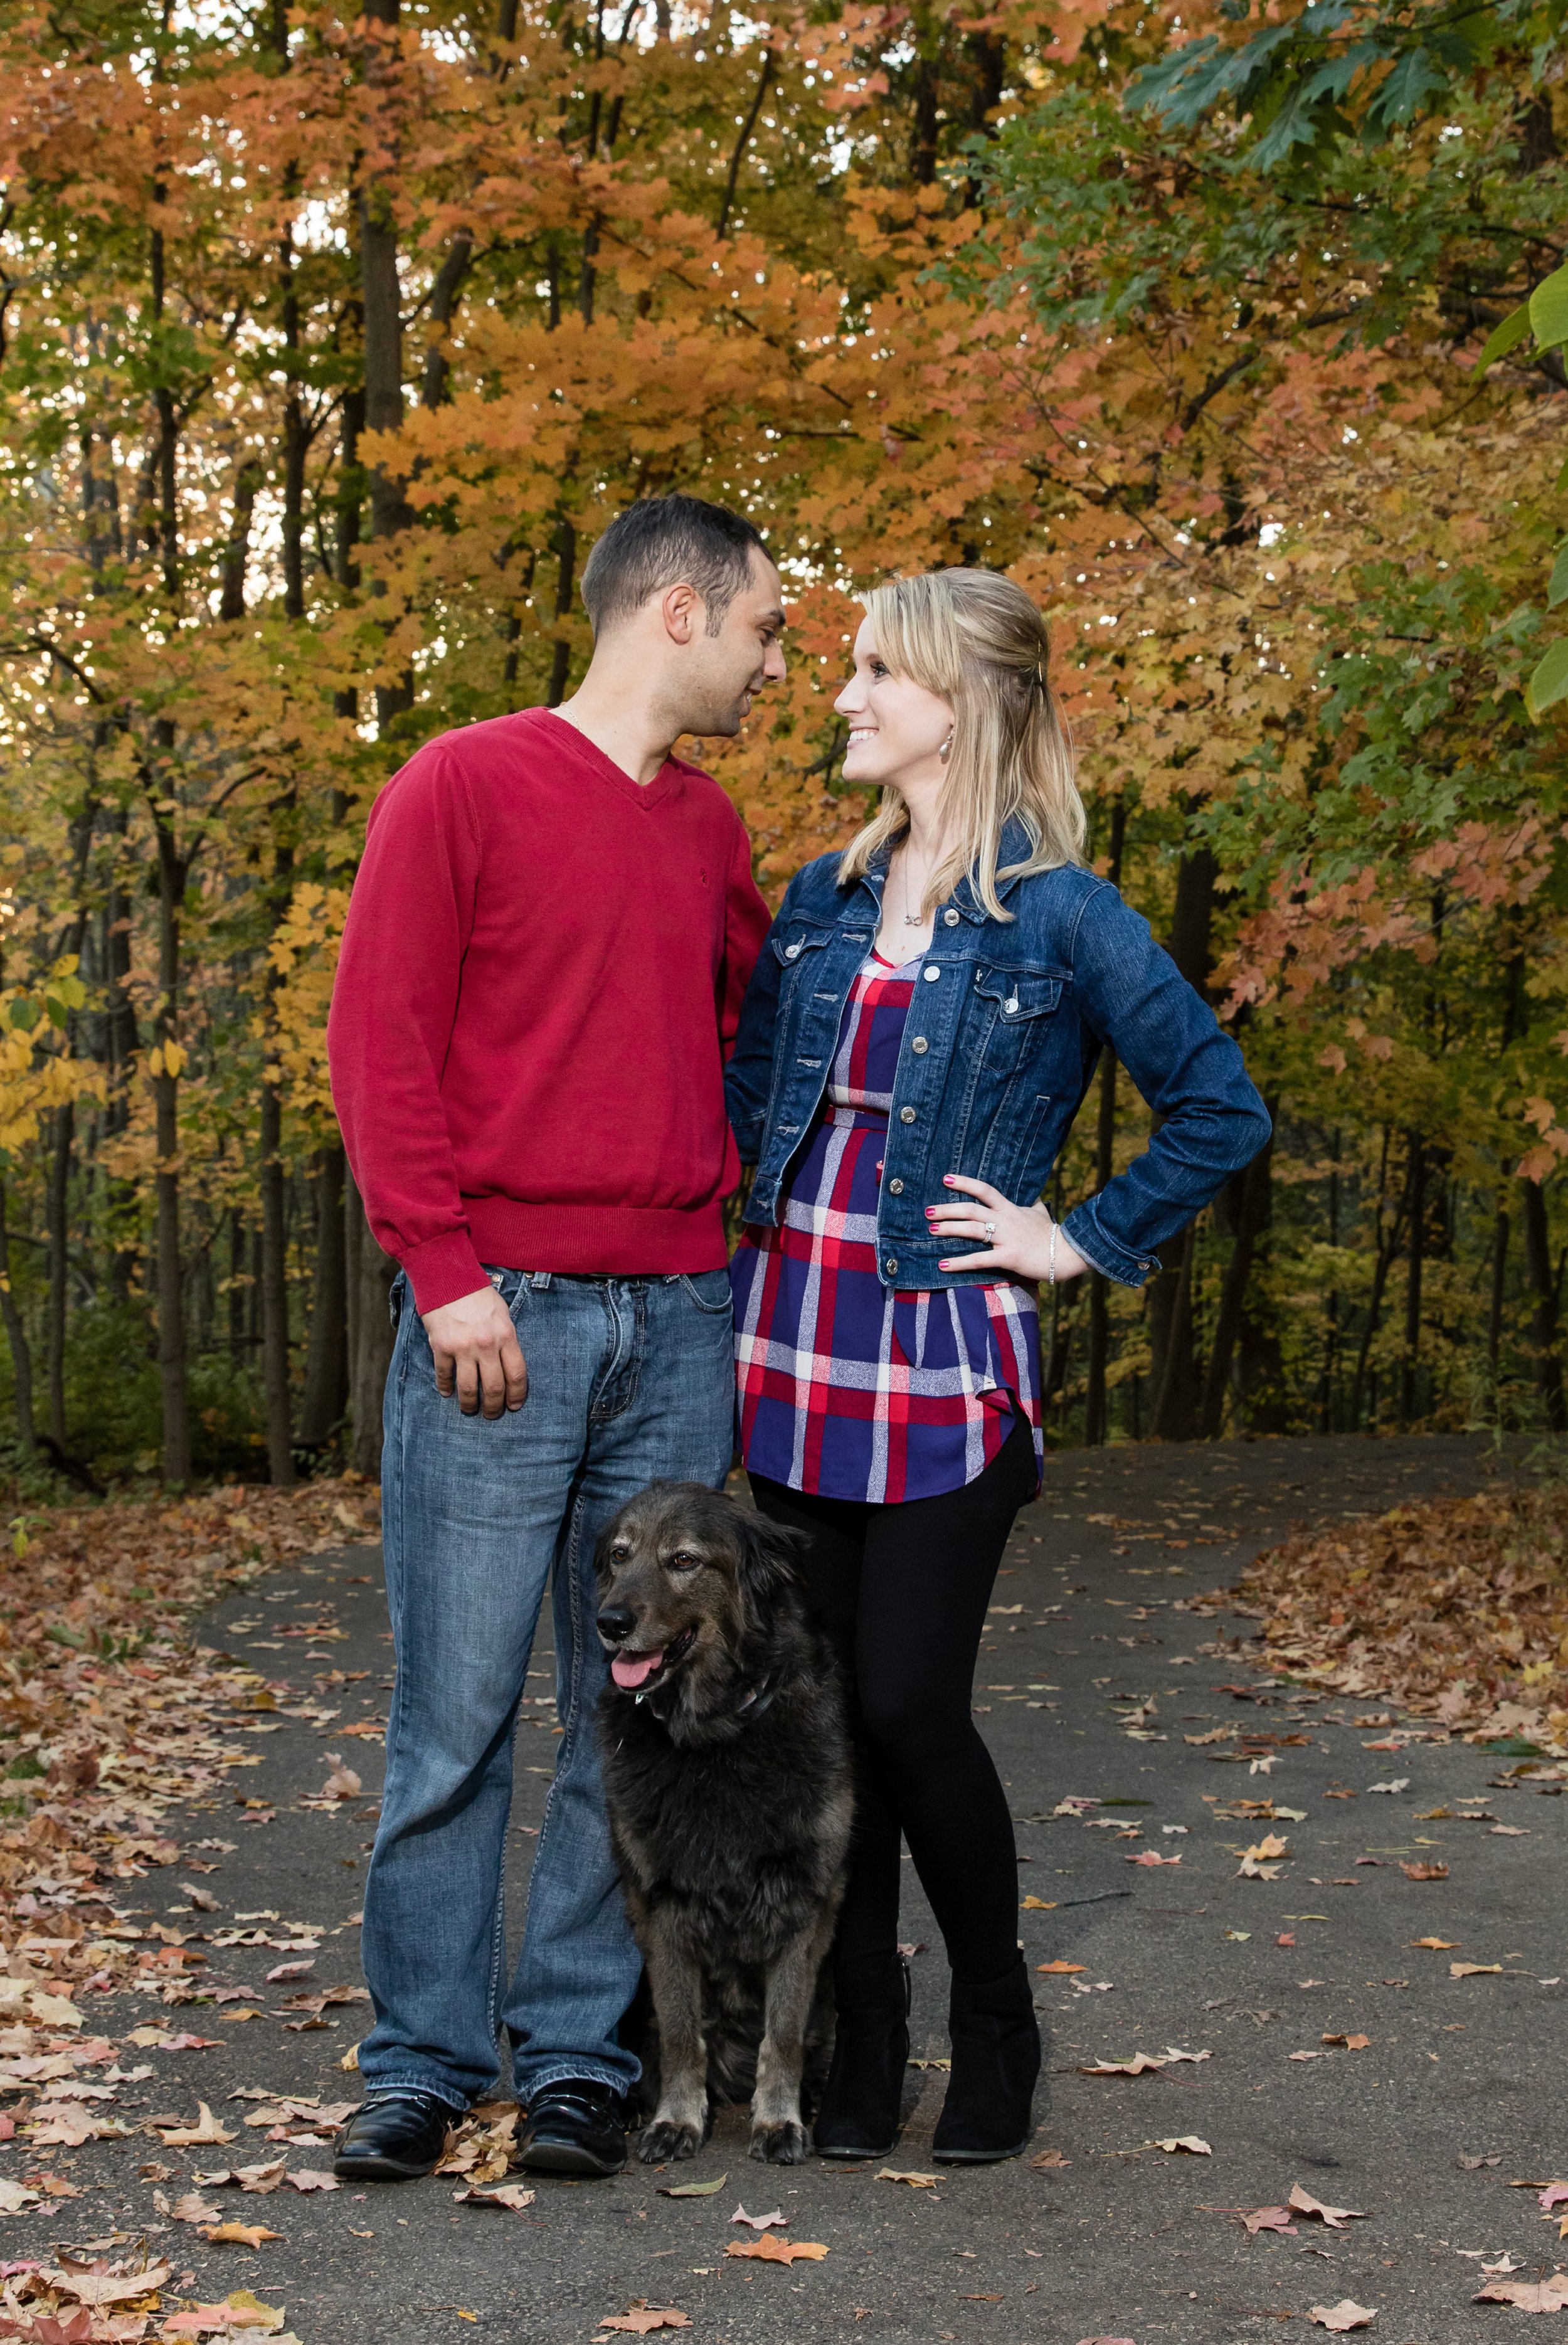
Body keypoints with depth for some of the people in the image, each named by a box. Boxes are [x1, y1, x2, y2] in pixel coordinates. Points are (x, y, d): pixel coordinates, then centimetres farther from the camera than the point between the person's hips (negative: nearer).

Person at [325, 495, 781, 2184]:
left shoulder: (711, 832, 16)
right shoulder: (461, 788, -1)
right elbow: (381, 1044, -6)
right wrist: (446, 1270, -12)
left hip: (677, 1323, 5)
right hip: (500, 1317, -5)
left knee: (635, 1711, 5)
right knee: (456, 1710, -1)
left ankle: (579, 2054, 14)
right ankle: (423, 2056, 10)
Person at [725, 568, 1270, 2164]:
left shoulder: (1060, 919, -6)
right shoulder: (819, 902, 10)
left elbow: (1221, 1109, -4)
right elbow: (744, 1102, 19)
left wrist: (1078, 1242, -5)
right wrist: (728, 1306, 9)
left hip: (944, 1363, -5)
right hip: (791, 1344, 5)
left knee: (911, 1706, -6)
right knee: (820, 1708, 6)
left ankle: (995, 2029, 16)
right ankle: (863, 2041, 19)